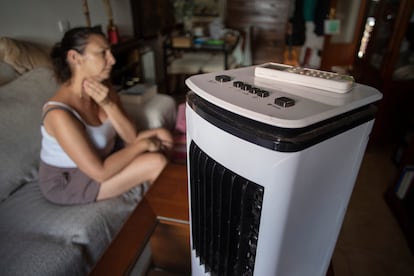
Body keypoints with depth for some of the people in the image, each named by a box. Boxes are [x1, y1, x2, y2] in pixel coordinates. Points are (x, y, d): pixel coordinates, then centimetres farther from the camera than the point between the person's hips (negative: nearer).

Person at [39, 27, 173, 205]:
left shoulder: (104, 90, -9)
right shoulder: (60, 113, -30)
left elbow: (131, 137, -10)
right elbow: (100, 172, -30)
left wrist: (109, 105, -26)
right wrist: (142, 145, -21)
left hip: (100, 157, 7)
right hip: (67, 182, -7)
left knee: (163, 138, -2)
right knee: (156, 163, -20)